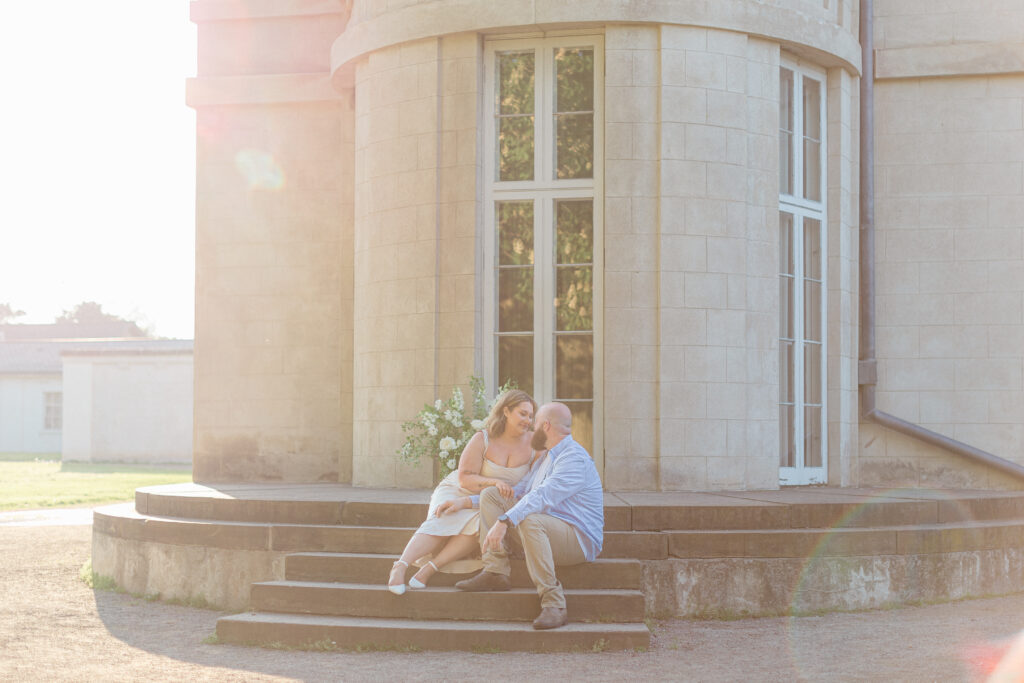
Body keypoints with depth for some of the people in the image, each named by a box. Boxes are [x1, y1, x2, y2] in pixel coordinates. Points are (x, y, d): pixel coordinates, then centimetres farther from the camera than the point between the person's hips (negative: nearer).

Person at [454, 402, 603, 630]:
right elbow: (518, 492, 24)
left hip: (579, 540, -10)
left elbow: (542, 496, -29)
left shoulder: (574, 458, -15)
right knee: (490, 495, 4)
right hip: (542, 533, 10)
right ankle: (495, 572, -9)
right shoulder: (544, 460, 19)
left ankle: (553, 604, -37)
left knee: (531, 521, -40)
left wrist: (504, 521, -37)